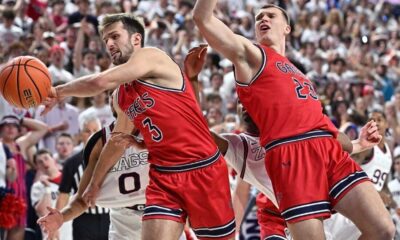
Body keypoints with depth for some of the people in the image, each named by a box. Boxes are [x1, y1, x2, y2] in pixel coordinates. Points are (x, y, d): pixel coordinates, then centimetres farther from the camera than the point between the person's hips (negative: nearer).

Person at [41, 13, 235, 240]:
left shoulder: (151, 56, -9)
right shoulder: (122, 94, 15)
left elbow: (100, 82, -21)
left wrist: (58, 92, -7)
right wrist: (95, 182, 39)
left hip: (202, 170, -6)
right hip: (164, 176, 6)